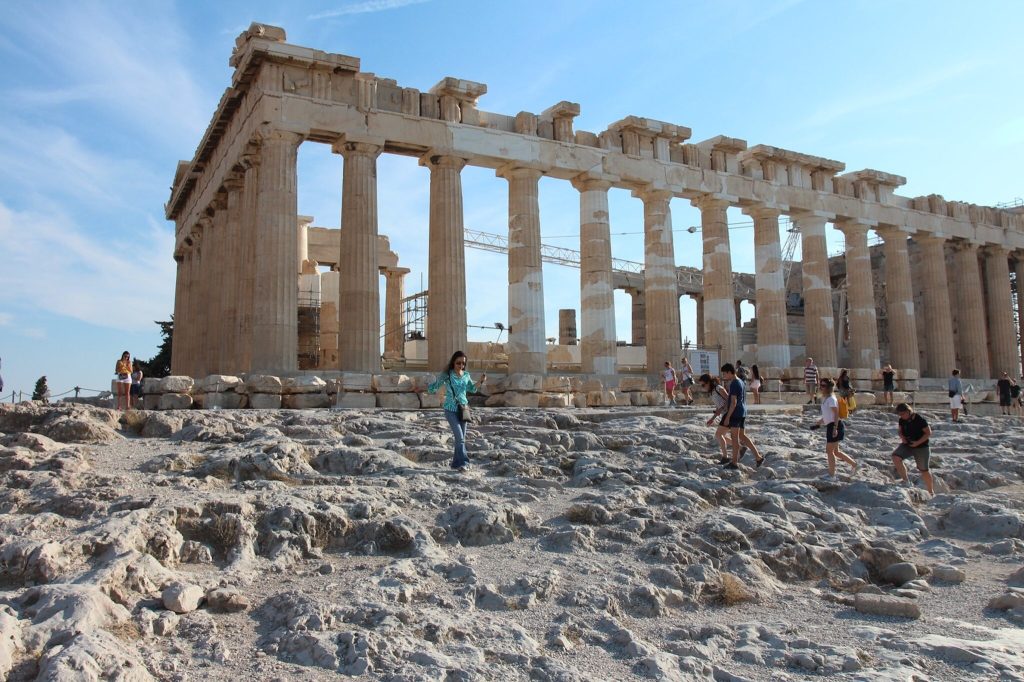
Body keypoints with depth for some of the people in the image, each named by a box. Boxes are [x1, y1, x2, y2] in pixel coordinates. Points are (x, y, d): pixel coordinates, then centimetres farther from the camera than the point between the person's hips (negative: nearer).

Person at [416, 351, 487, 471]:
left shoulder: (466, 375, 4)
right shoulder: (446, 375, -8)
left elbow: (472, 389, 16)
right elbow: (434, 387, 0)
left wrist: (481, 382, 1)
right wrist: (422, 389, -13)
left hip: (463, 409, 5)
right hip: (450, 410, -5)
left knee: (462, 438, 7)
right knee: (460, 437, -14)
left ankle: (457, 463, 18)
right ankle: (462, 462, -10)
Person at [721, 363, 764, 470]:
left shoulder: (734, 384, -16)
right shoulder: (740, 382, 14)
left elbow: (734, 402, -21)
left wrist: (727, 417, -19)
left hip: (735, 413, -9)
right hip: (742, 412, 9)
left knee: (734, 437, -3)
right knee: (742, 436, 14)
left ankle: (734, 463, 1)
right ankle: (758, 457, 13)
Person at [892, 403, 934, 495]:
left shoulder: (919, 419, -19)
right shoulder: (902, 420, -2)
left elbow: (928, 433, -15)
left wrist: (918, 442, -22)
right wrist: (902, 438, -9)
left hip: (921, 448, -5)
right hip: (907, 445, 5)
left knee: (923, 470, 7)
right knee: (895, 457, -22)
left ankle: (931, 491, 27)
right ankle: (906, 481, -10)